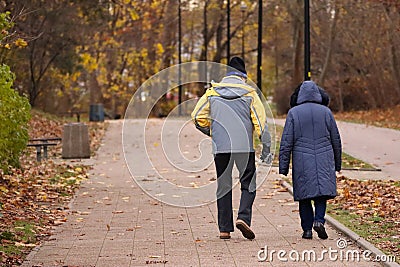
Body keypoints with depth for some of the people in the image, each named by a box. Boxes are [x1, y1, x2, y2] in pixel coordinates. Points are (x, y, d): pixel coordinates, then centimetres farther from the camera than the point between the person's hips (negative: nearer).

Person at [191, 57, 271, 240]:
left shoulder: (212, 92, 7)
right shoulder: (249, 93, 3)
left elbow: (197, 117, 4)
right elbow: (260, 121, -3)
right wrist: (266, 149, -1)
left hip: (220, 147, 2)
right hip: (244, 146, -2)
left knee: (223, 186, 10)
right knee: (248, 184, 7)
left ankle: (224, 228, 9)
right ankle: (243, 217, -14)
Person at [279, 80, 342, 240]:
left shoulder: (293, 113, 0)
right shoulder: (326, 112, 5)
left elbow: (286, 142, -2)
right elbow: (336, 140, 11)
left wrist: (283, 167, 2)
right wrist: (337, 164, 22)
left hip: (302, 162, -1)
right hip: (324, 160, 1)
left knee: (304, 196, 6)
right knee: (322, 191, 5)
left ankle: (307, 229, 5)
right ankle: (319, 220, -16)